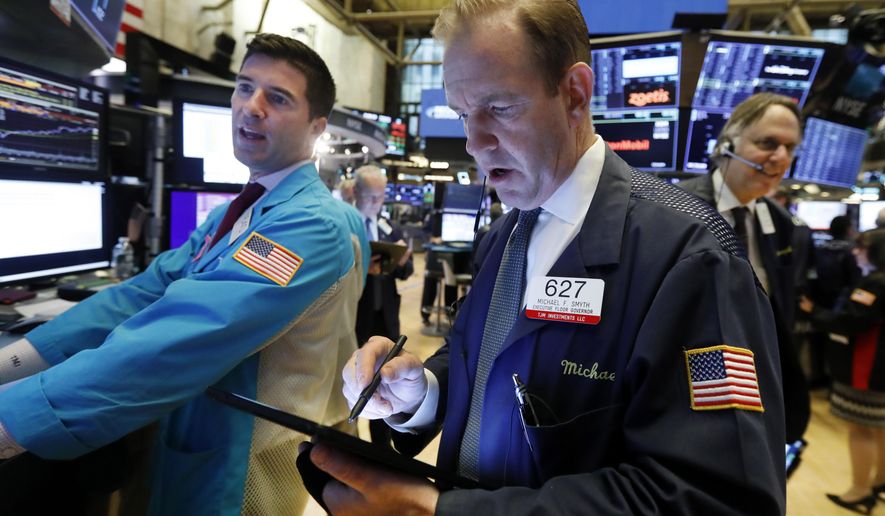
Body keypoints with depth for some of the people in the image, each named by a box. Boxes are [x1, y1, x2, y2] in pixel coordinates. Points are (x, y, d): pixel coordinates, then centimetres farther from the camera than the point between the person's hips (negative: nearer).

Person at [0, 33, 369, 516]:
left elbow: (181, 341, -33)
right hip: (192, 450, 7)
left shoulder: (314, 224, -24)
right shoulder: (232, 215, 7)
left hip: (241, 473, -7)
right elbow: (145, 293, -2)